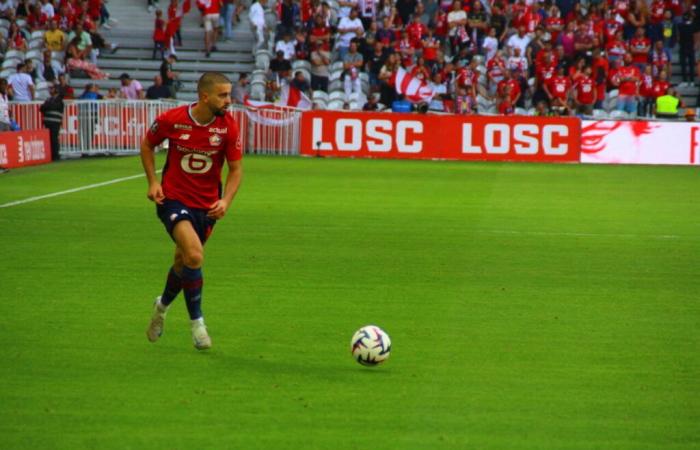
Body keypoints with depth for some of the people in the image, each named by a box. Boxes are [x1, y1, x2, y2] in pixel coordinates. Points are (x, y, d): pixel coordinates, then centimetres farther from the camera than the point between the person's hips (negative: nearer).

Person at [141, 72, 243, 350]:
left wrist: (226, 201, -18)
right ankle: (197, 322, -6)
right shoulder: (171, 120, -15)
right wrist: (153, 182, -4)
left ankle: (162, 305, 48)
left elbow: (236, 169, -3)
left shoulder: (228, 126, -12)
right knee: (194, 256, -23)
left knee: (184, 262, 16)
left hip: (207, 205, 3)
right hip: (173, 199, -3)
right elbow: (147, 145, 5)